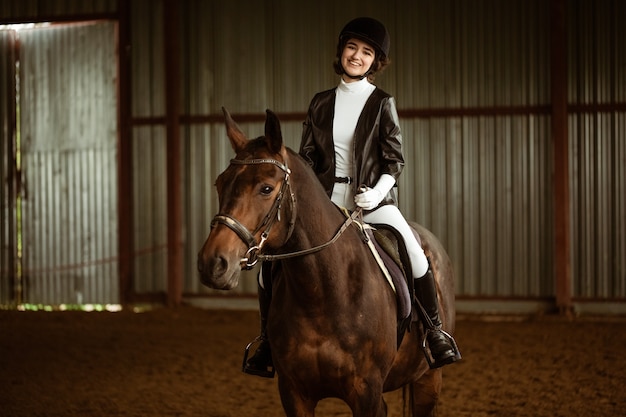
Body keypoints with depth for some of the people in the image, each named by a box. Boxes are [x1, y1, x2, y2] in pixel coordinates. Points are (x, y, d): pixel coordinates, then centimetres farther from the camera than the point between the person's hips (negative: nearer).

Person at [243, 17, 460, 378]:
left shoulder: (382, 103, 1)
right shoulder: (321, 103, 10)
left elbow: (395, 160, -1)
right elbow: (307, 158, 12)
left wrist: (377, 191, -18)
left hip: (372, 199, -3)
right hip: (326, 198, 3)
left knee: (416, 258, -25)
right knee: (270, 258, -9)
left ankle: (435, 331, -5)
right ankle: (269, 340, 7)